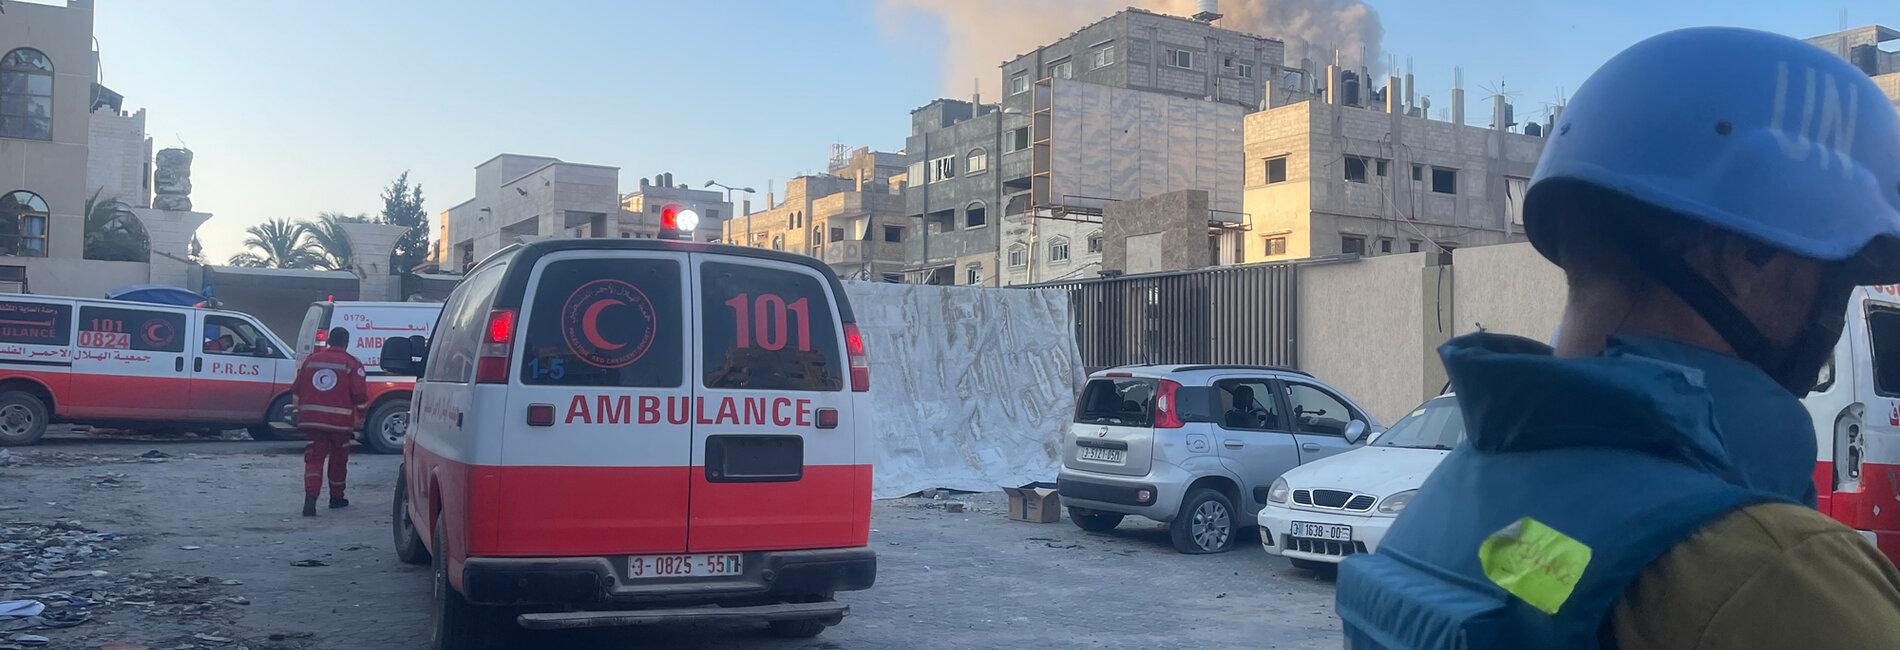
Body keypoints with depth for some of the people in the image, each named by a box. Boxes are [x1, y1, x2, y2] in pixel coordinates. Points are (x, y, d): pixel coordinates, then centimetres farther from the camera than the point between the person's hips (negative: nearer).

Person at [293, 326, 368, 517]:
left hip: (312, 419, 2)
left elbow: (297, 391, 14)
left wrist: (302, 411, 30)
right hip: (340, 420, -2)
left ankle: (311, 496, -20)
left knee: (314, 458, 1)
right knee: (338, 459, 15)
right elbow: (360, 394, -8)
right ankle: (336, 497, 28)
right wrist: (360, 414, 11)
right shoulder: (351, 363, -4)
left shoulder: (311, 360, 9)